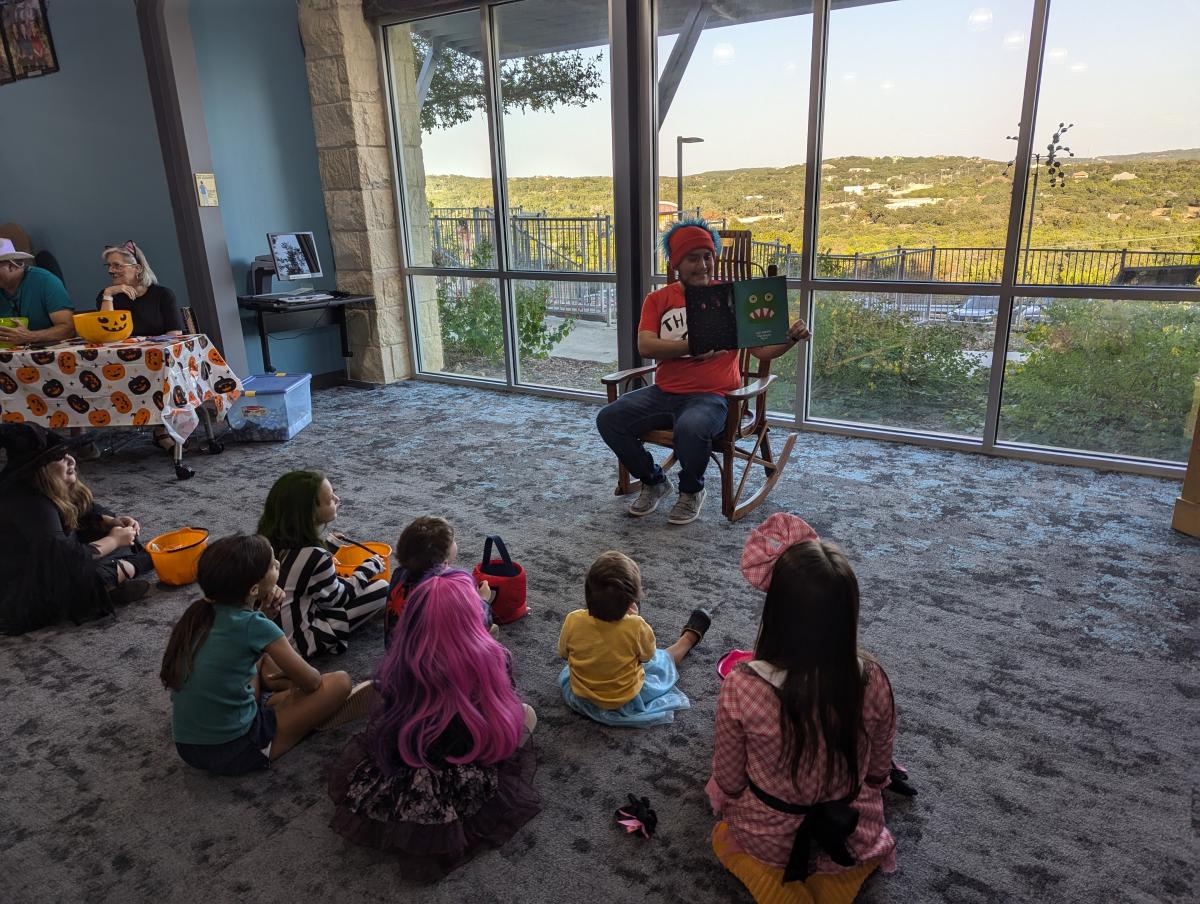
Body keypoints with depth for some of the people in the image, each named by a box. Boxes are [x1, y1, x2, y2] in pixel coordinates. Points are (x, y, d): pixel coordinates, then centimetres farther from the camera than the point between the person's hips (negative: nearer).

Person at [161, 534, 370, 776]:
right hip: (232, 752, -8)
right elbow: (312, 681, -8)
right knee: (340, 682, -5)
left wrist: (265, 610, 1)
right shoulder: (253, 626, -21)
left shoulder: (200, 614, -1)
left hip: (187, 747, 8)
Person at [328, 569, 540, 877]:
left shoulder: (397, 663, -14)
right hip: (466, 792, -4)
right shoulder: (493, 658, -21)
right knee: (526, 713, 17)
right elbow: (506, 720, -5)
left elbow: (377, 730, -2)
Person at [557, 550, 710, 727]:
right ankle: (691, 635, 48)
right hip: (626, 703, -2)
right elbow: (647, 656, -10)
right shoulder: (636, 627, -32)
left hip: (581, 698, 2)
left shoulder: (573, 621, -27)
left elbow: (563, 654, -5)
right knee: (662, 659, 23)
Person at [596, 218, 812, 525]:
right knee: (608, 419, -16)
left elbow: (762, 350, 2)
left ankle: (692, 491, -2)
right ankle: (653, 481, 9)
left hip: (710, 396, -3)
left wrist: (791, 338, -19)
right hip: (663, 393, 4)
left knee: (690, 429, -37)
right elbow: (645, 346, -9)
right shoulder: (658, 300, 9)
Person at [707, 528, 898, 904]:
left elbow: (729, 781, -14)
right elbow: (878, 771, -6)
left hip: (767, 838, -2)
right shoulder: (872, 680, -25)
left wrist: (724, 795, 10)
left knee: (720, 790, 32)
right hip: (855, 838, 2)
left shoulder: (742, 687, -31)